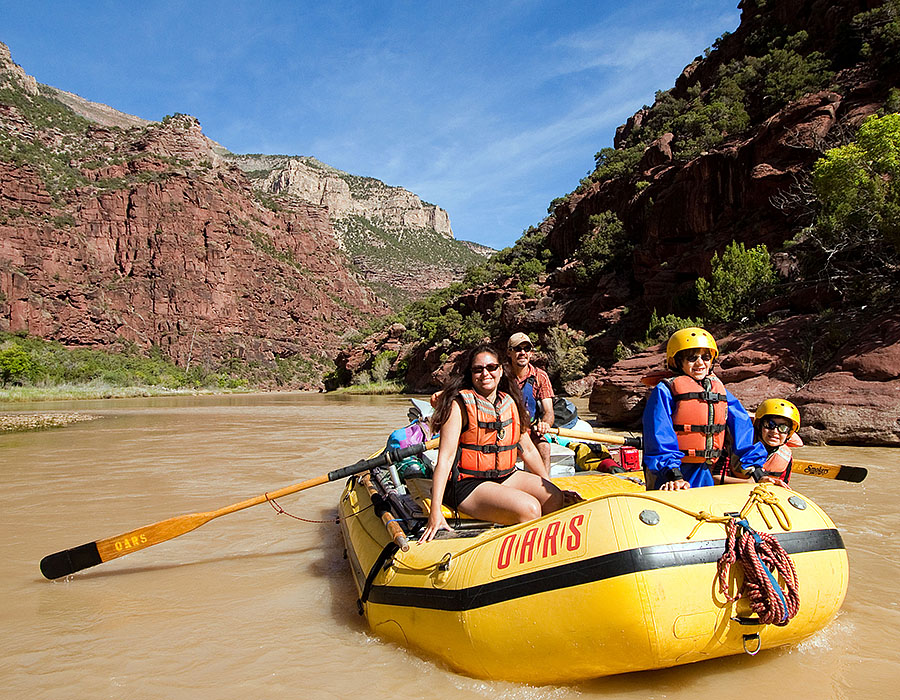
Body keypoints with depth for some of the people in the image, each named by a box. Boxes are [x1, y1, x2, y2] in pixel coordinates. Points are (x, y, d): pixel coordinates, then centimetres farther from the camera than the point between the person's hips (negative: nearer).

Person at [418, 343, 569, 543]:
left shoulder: (510, 402, 9)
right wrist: (435, 512, -22)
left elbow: (528, 449, 18)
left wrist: (549, 485, 17)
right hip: (467, 485, -7)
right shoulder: (460, 404, -10)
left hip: (506, 476, 7)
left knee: (555, 499, -14)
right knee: (529, 508, -26)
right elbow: (445, 457, -16)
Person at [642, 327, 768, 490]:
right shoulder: (665, 390, -8)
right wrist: (674, 475, -27)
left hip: (704, 475, 5)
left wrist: (758, 473, 1)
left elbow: (742, 429, 8)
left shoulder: (719, 389, 10)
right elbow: (659, 437, -17)